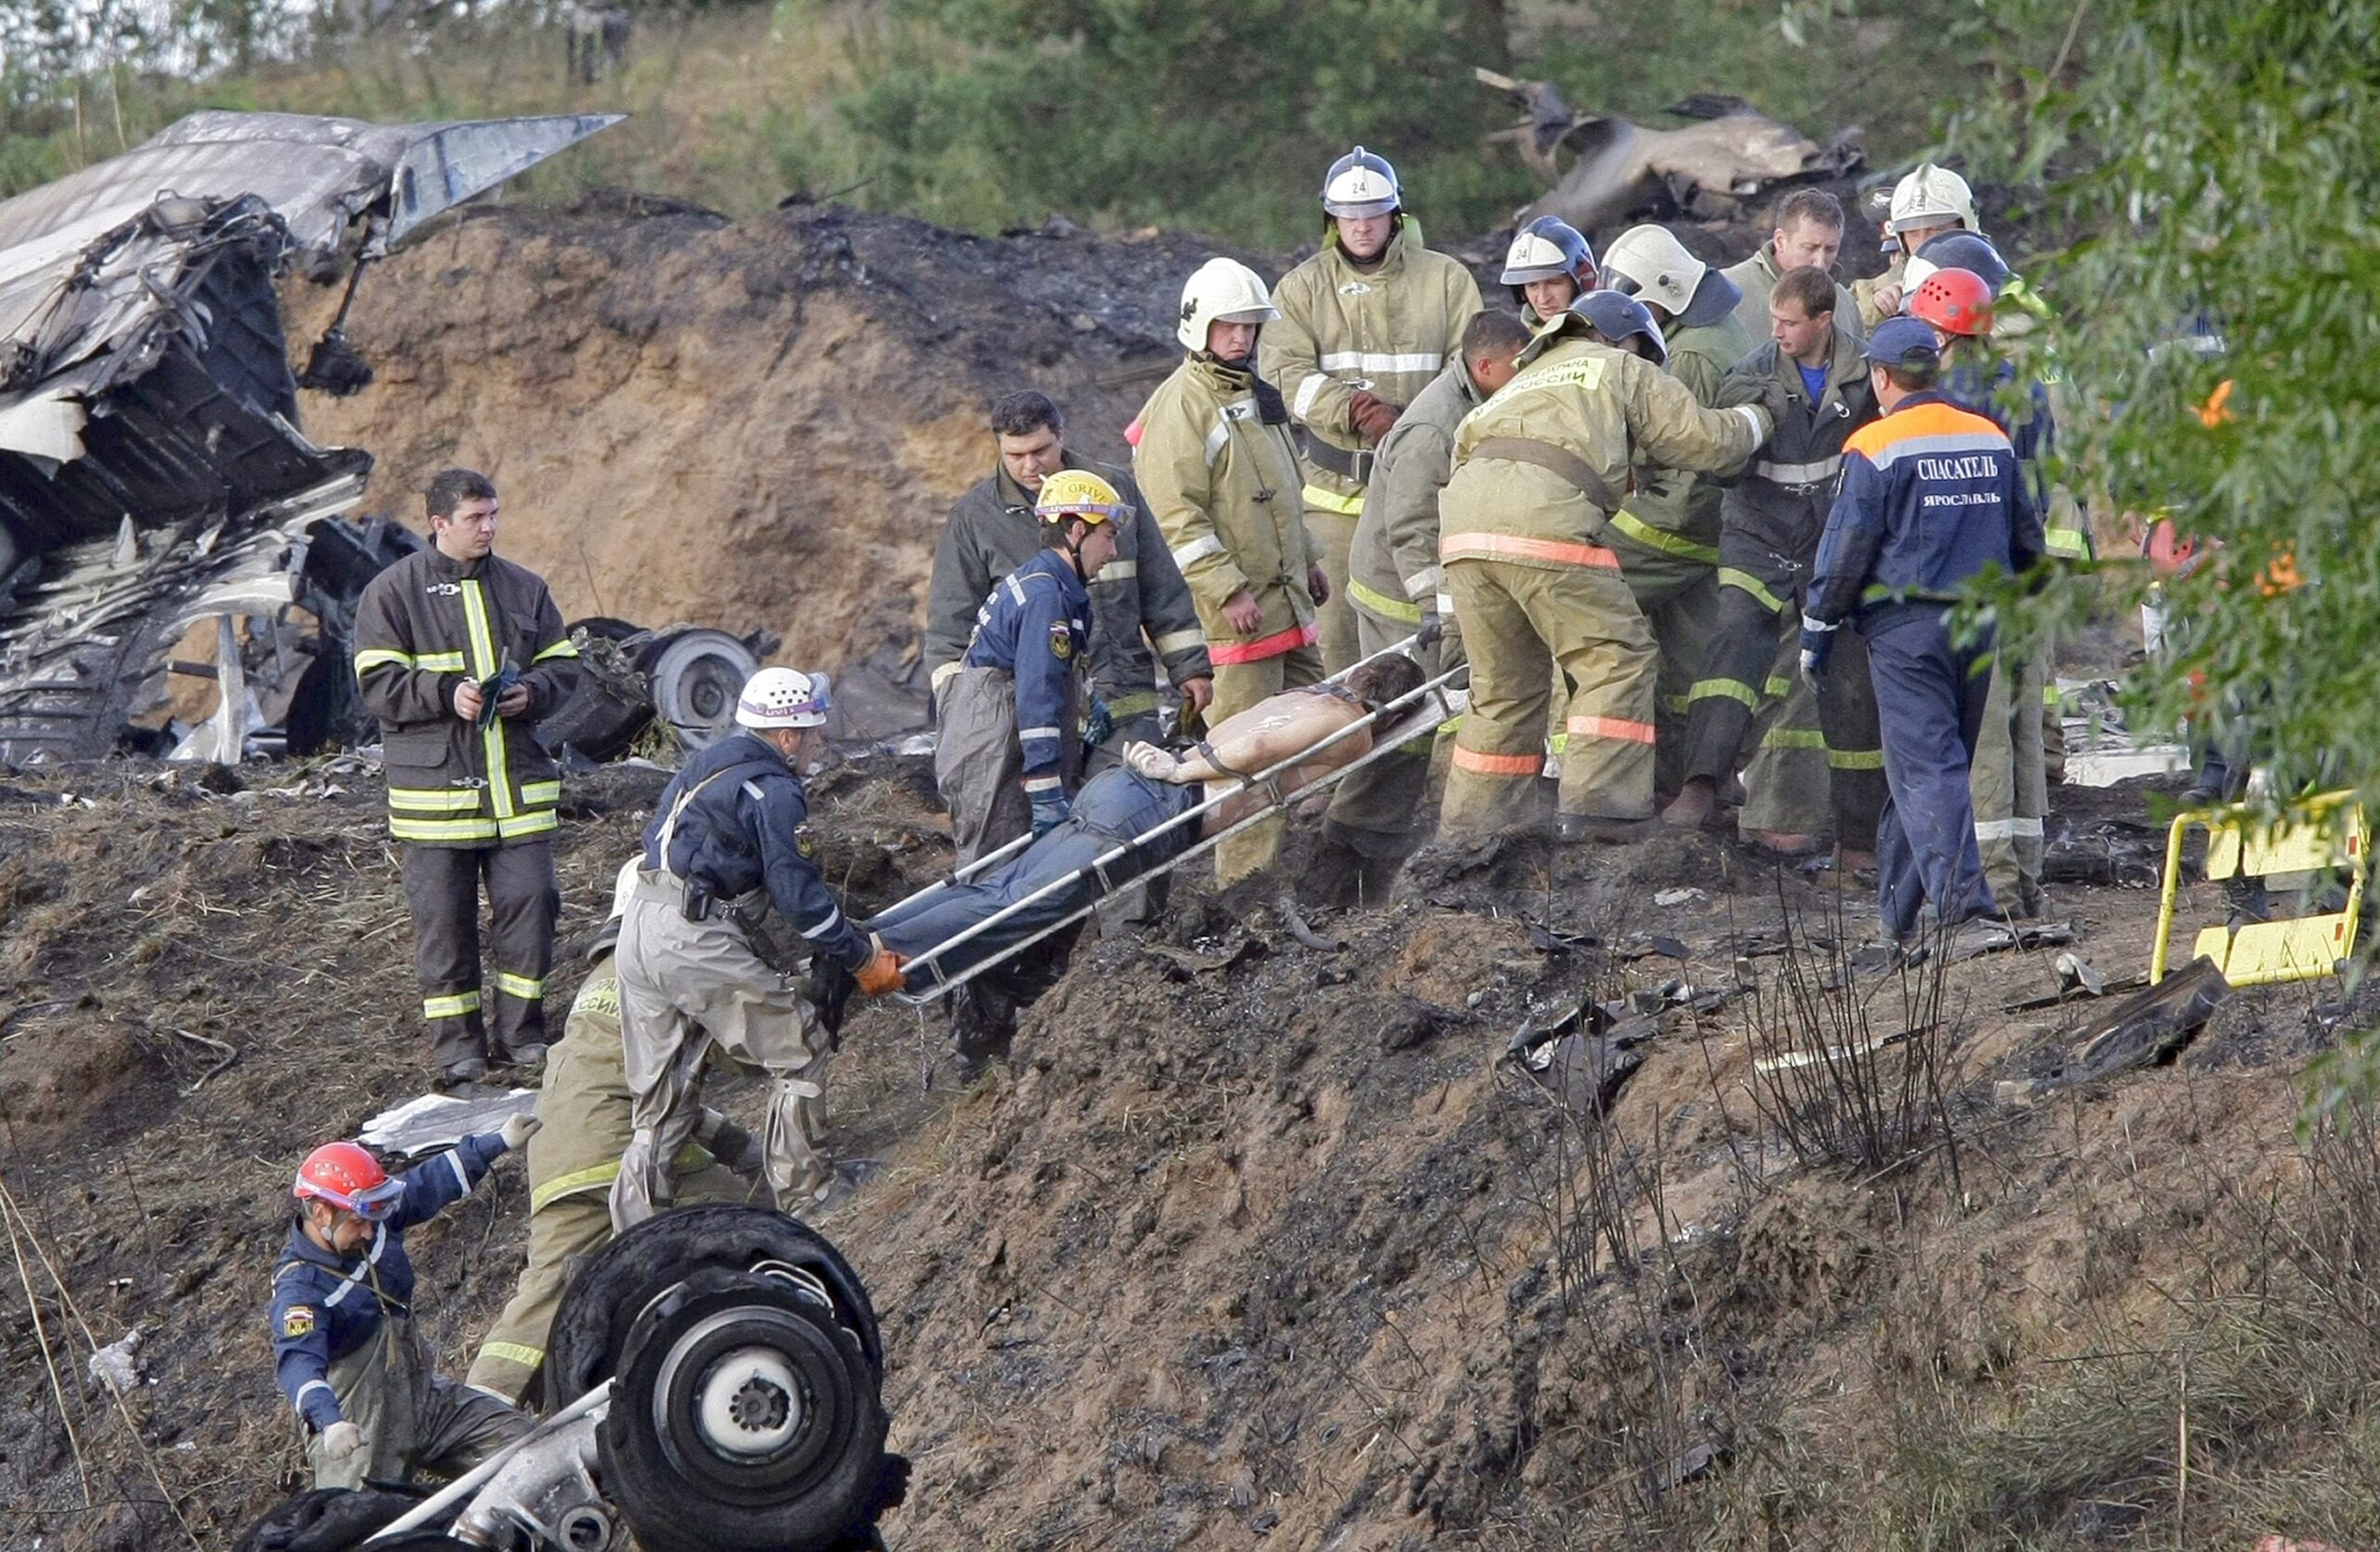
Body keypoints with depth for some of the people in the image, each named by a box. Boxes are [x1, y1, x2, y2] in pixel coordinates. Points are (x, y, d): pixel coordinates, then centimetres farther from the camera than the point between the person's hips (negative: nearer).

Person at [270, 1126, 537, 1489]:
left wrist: (498, 1142, 19)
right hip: (359, 1432, -8)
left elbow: (429, 1184, 14)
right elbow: (299, 1361, -40)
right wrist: (329, 1421, -58)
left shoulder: (377, 1223, -1)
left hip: (424, 1396, 8)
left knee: (516, 1437, 3)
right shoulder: (299, 1289, -26)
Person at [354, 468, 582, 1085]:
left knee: (531, 901, 1)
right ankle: (457, 1042, 11)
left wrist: (532, 692, -7)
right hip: (435, 786, -3)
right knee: (443, 915, 1)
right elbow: (377, 683, -7)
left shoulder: (523, 588, 10)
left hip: (517, 779, 3)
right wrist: (446, 693, -21)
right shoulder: (393, 592, -2)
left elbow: (563, 664, 15)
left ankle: (521, 1032, 14)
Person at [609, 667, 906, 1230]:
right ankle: (803, 1194, 8)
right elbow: (799, 892, -9)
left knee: (660, 1098, 14)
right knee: (799, 1049, 4)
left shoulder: (705, 767, 23)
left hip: (638, 930, 9)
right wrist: (861, 959, 1)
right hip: (697, 943, -9)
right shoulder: (773, 790, -6)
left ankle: (637, 1229, 12)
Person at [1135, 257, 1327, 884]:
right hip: (1235, 605, -10)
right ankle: (1248, 881, -8)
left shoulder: (1254, 393, 18)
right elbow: (1177, 514, -19)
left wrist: (1308, 558, 28)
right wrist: (1228, 590, -21)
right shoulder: (1181, 404, -12)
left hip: (1287, 594, 10)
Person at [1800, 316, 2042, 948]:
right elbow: (2026, 538, 15)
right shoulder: (1992, 440, 9)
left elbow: (1846, 549, -8)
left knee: (1926, 766, -8)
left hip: (1904, 624, -6)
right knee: (1940, 759, 15)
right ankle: (1900, 910, 24)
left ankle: (1964, 908, -21)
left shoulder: (1874, 449, -9)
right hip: (1979, 623, 6)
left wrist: (1817, 631, 1)